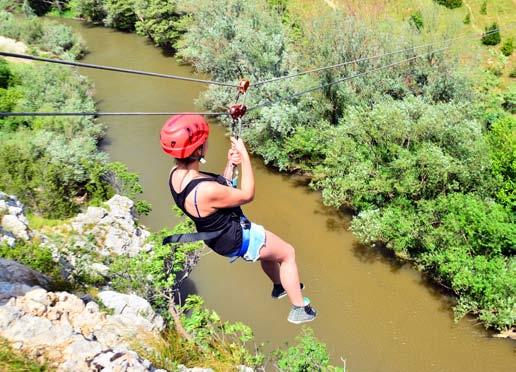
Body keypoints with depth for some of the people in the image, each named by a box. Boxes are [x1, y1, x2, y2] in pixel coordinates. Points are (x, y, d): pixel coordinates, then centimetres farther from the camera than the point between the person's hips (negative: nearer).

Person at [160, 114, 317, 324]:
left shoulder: (176, 174, -13)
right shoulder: (205, 191, -40)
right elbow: (247, 195, -22)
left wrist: (230, 166, -10)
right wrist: (244, 155, -18)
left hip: (218, 235, 9)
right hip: (238, 239, -9)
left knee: (270, 247, 33)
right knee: (288, 253, 13)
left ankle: (279, 287, 57)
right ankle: (300, 309, 25)